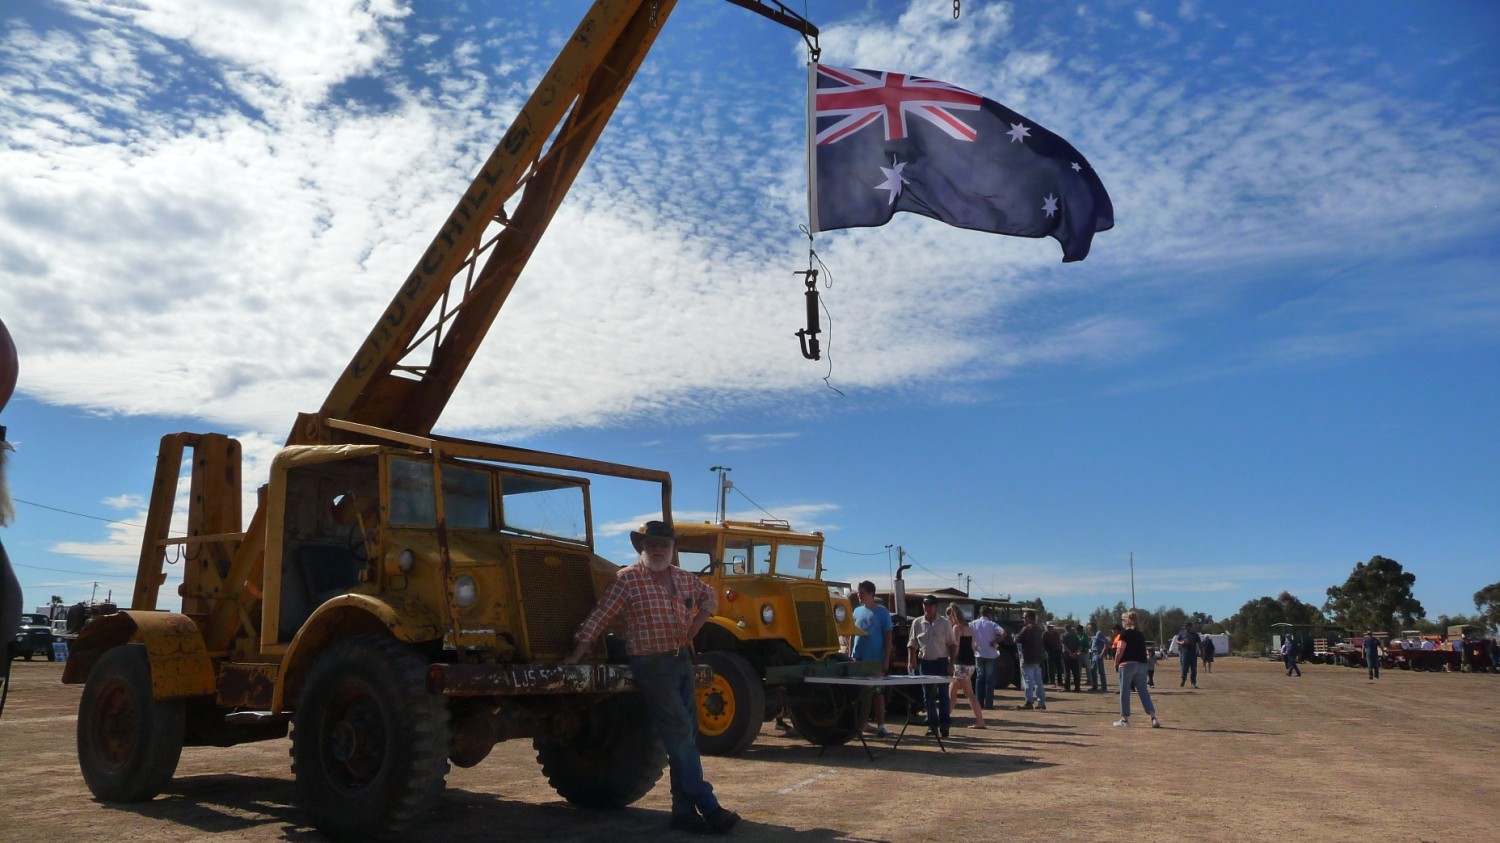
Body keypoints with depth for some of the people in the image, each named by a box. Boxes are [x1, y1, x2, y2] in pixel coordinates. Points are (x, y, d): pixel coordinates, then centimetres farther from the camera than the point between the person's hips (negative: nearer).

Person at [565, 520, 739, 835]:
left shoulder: (683, 578, 8)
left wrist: (697, 623, 8)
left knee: (687, 737, 9)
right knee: (680, 737, -8)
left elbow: (710, 597, 25)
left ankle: (684, 810, 16)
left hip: (683, 660, 7)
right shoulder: (628, 578, -10)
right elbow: (599, 618, -13)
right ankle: (709, 808, -6)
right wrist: (575, 656, -17)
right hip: (652, 664, -7)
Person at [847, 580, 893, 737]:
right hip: (858, 659, 4)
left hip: (876, 660, -4)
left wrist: (886, 660, -10)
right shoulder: (857, 611, 9)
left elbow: (888, 636, -4)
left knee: (878, 693, 1)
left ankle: (880, 726, 6)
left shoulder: (881, 612, -3)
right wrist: (850, 656, 9)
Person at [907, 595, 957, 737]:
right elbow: (912, 644, 7)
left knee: (943, 694, -3)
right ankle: (932, 724, 12)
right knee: (928, 695, 5)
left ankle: (945, 724, 3)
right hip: (925, 663, 2)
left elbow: (952, 644, 0)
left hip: (941, 662, -2)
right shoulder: (917, 623, 3)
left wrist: (951, 663, -7)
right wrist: (911, 659, -6)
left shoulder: (945, 623, -2)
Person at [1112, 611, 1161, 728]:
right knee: (1144, 692, 7)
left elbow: (1120, 651, -12)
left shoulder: (1124, 634, -8)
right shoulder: (1140, 634, 13)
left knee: (1124, 692, 3)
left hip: (1127, 665, -6)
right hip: (1141, 664, 6)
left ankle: (1125, 719, 7)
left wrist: (1116, 664, -2)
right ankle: (1153, 717, -5)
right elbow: (1144, 650, 14)